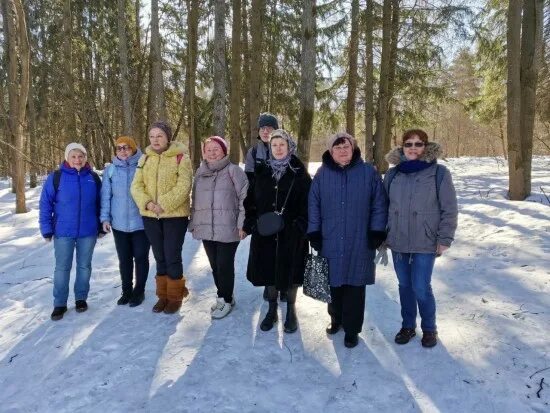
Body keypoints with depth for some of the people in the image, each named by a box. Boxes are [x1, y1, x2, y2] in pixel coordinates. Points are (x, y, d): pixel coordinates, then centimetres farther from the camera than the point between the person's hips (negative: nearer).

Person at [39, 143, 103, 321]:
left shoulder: (93, 177, 2)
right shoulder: (55, 177, -5)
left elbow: (100, 203, 8)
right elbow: (45, 204, -3)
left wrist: (101, 227, 7)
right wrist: (47, 229, -7)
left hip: (88, 231, 2)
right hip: (63, 232, -1)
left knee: (84, 266, 11)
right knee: (62, 268, 5)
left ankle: (81, 298, 27)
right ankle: (60, 303, 17)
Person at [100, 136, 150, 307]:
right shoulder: (110, 170, 3)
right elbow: (106, 195, 5)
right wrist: (105, 217, -1)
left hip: (140, 221, -3)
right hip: (119, 223, 3)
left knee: (141, 257, 7)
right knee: (124, 259, 13)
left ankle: (139, 291, 23)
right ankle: (126, 291, 28)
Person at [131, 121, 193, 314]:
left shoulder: (181, 159, -7)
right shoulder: (145, 159, 9)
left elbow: (183, 187, -17)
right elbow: (136, 186, 2)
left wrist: (163, 204, -22)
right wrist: (147, 203, -15)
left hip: (175, 215, -5)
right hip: (150, 216, 5)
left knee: (172, 257, 0)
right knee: (160, 257, 14)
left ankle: (175, 296, 18)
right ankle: (163, 295, 28)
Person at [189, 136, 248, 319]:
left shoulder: (233, 170, -5)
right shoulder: (200, 173, 13)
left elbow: (245, 198, -8)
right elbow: (195, 200, 17)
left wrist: (242, 224, -13)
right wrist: (194, 223, 14)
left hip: (228, 228, -6)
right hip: (206, 229, 6)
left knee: (225, 265, 0)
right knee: (215, 266, 13)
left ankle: (225, 300, 15)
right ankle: (225, 297, 29)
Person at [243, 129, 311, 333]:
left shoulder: (299, 174, -1)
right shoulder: (261, 173, 7)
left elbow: (307, 203, -5)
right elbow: (251, 201, 8)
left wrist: (300, 227, -15)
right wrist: (250, 225, -2)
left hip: (291, 234, -3)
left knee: (290, 271, 5)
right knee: (269, 271, 10)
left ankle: (291, 311, 24)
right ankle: (272, 309, 27)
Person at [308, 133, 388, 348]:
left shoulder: (368, 172, -2)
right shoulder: (322, 174, 3)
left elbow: (379, 204, 1)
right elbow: (313, 205, 5)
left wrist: (377, 232, -3)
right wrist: (314, 233, 1)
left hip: (359, 242, -2)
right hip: (330, 241, 2)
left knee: (355, 287, 5)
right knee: (334, 284, 15)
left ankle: (352, 329, 21)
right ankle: (336, 318, 38)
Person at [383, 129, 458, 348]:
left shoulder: (439, 172, -5)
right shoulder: (393, 174, 5)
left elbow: (449, 209, -5)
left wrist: (445, 239, -9)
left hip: (425, 243, -3)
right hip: (397, 242, 4)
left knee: (421, 288, -2)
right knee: (404, 285, 14)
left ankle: (429, 328, 23)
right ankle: (408, 325, 32)